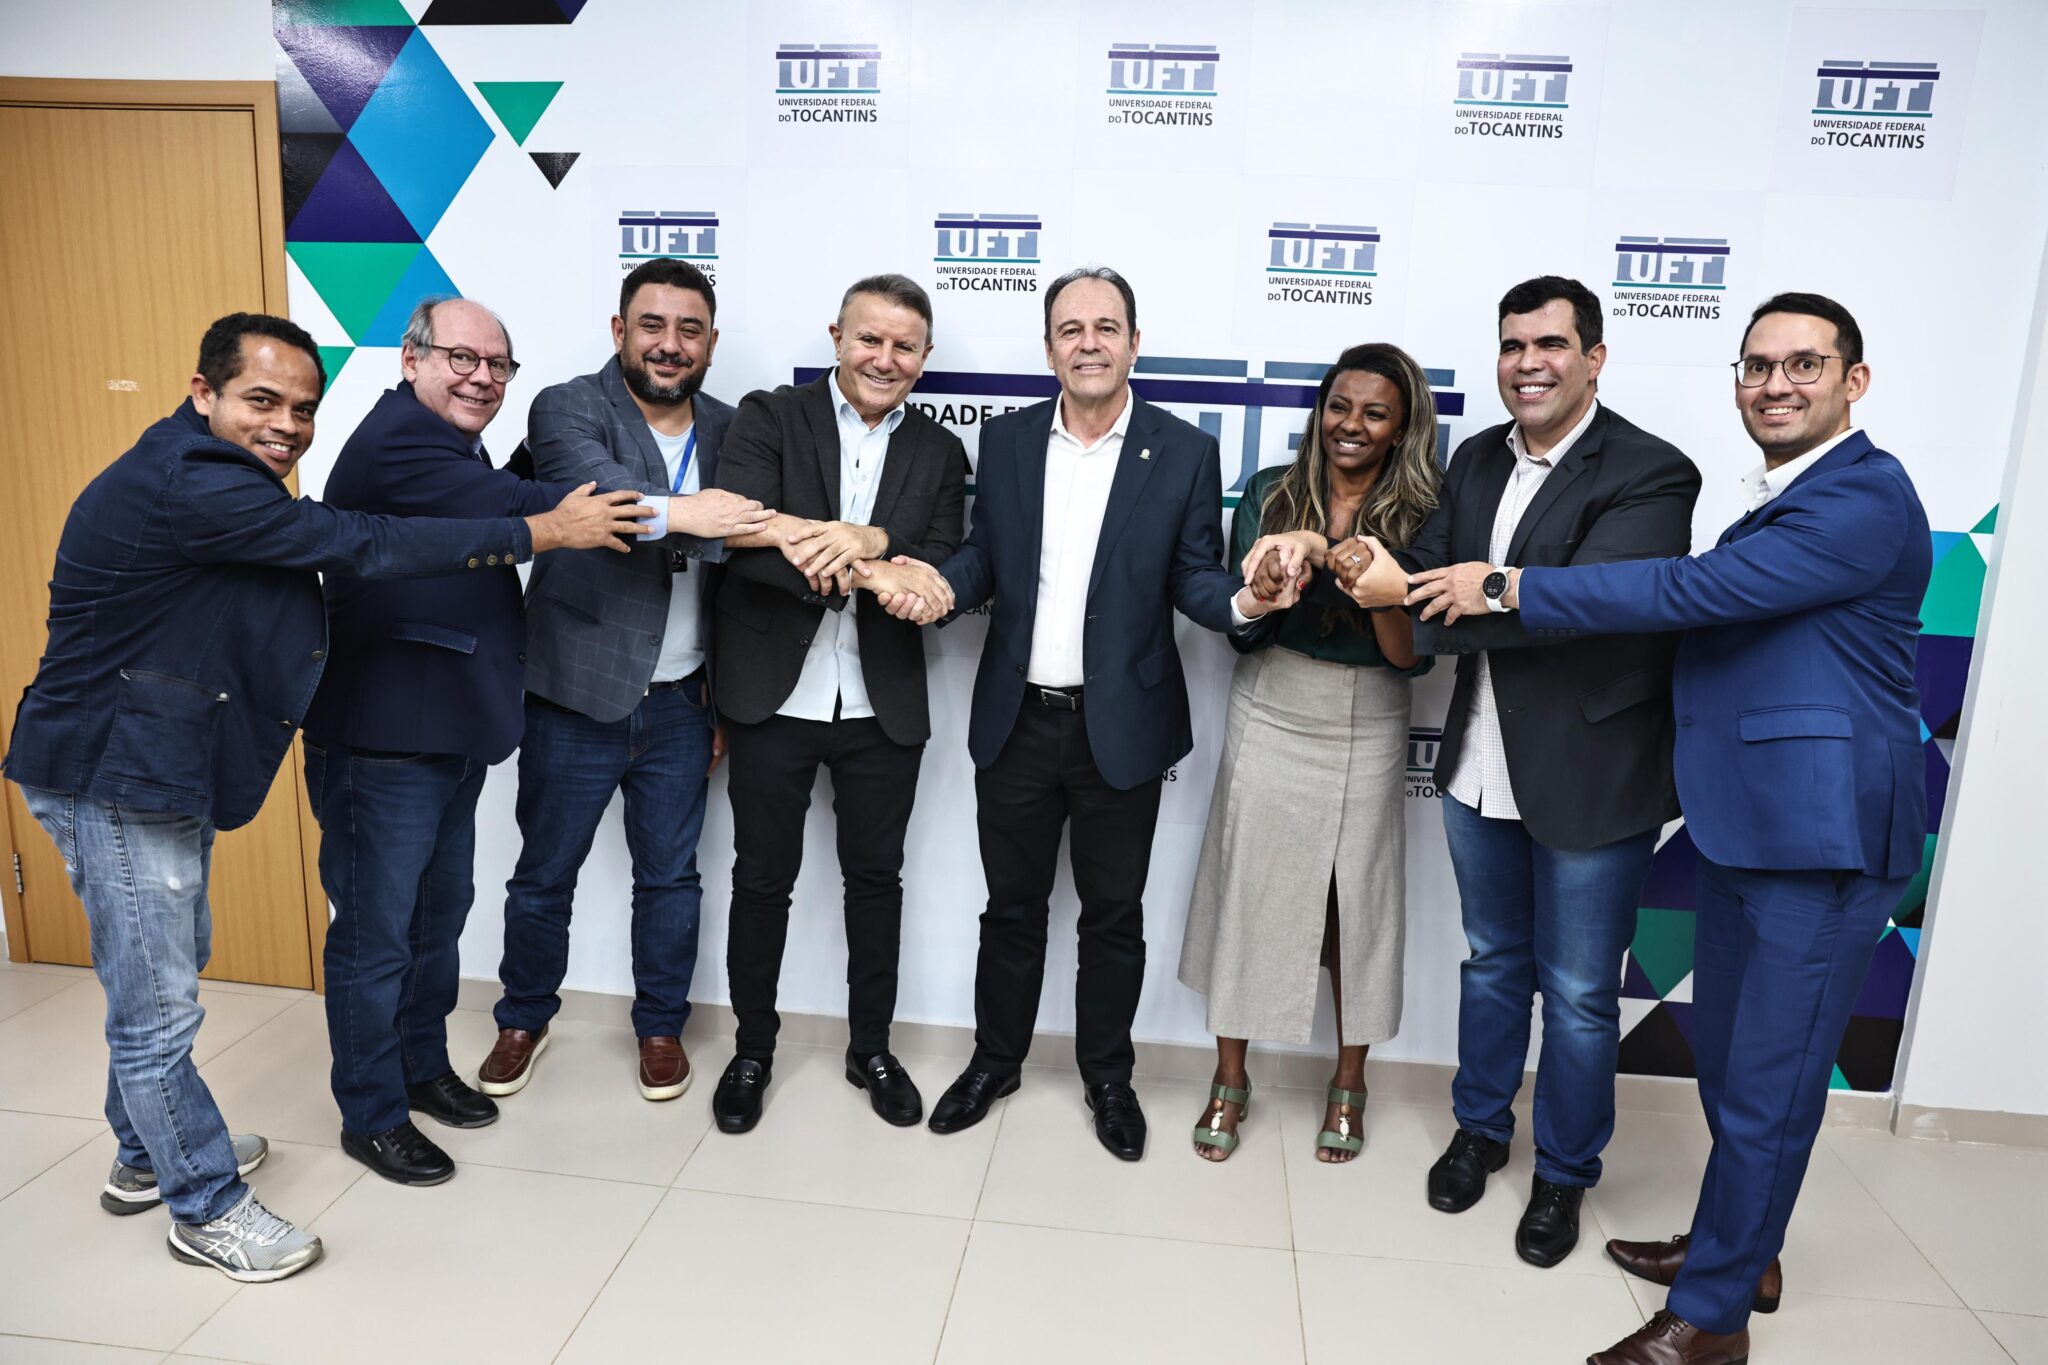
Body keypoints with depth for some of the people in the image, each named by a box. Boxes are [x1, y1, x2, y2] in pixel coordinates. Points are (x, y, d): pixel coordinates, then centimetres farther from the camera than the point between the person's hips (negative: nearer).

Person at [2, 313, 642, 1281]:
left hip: (163, 769, 11)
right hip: (112, 777, -11)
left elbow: (335, 552, 7)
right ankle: (207, 1208, 18)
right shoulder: (185, 484, -25)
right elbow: (360, 547, -29)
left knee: (158, 976, 24)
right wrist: (540, 533, -26)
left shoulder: (220, 480, 9)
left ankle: (145, 1156, 42)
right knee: (157, 1009, 3)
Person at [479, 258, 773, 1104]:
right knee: (544, 875, 14)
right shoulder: (568, 410, -8)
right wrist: (678, 514, -48)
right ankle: (524, 1019, 37)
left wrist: (727, 697, 5)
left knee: (671, 876, 13)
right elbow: (593, 488, -31)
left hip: (680, 702, 3)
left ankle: (661, 1025, 34)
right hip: (576, 697, -2)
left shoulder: (727, 431, 4)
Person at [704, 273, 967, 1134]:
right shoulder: (769, 419, -2)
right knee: (762, 879, 11)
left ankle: (871, 1048, 33)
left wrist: (869, 540, -25)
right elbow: (742, 536, -18)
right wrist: (873, 573, -26)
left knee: (876, 878, 14)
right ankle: (752, 1049, 31)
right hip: (775, 697, -2)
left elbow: (942, 575, -5)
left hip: (884, 705, 2)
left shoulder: (939, 453, 6)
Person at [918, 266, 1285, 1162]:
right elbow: (985, 556, 7)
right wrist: (942, 586, -14)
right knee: (1011, 907, 16)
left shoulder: (1184, 453, -3)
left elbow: (1193, 576, -2)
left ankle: (1108, 1077, 34)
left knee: (1113, 915, 13)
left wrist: (1241, 601, -23)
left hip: (1121, 727, -2)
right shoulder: (1007, 440, 4)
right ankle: (996, 1061, 37)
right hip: (1016, 719, 2)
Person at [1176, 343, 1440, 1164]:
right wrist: (1290, 565, -23)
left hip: (1366, 735, 0)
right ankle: (1230, 1079, 26)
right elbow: (1240, 628, -4)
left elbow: (1412, 657, -11)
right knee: (1245, 895, 7)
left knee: (1357, 905, 9)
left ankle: (1348, 1082, 32)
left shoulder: (1419, 520, -4)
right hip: (1268, 723, 1)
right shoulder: (1270, 494, -1)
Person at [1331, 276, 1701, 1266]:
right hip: (1482, 767, 6)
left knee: (1578, 994, 10)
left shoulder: (1651, 474, -15)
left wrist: (1411, 593, -27)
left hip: (1590, 778, -5)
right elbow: (1429, 568, 0)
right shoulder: (1478, 460, 7)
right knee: (1492, 962, 22)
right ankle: (1479, 1127, 42)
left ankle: (1562, 1174, 32)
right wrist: (1335, 559, -21)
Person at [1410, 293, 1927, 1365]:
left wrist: (1510, 586, -20)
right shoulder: (1775, 502, 15)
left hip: (1823, 837, -10)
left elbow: (1698, 589, -25)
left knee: (1767, 1082, 2)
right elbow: (1711, 609, 20)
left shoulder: (1865, 496, -16)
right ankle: (1741, 1248, 40)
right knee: (1725, 1052, 20)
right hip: (1742, 824, 10)